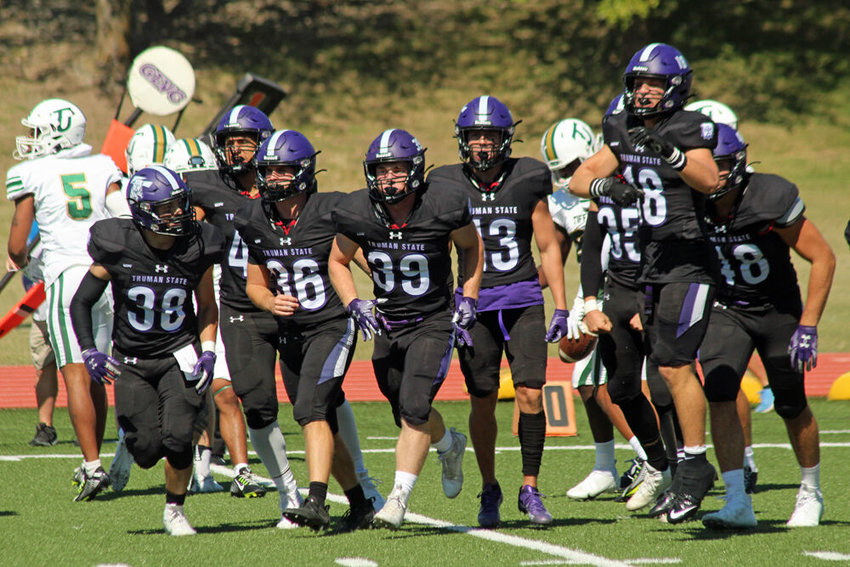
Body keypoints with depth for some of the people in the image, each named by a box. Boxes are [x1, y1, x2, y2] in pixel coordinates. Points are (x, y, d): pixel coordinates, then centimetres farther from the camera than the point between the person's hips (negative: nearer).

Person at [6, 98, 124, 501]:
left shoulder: (30, 174, 0)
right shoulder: (103, 167, 11)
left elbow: (17, 245, 2)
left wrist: (21, 261, 23)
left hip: (67, 275, -5)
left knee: (76, 376, -6)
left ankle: (93, 465, -16)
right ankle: (91, 463, 19)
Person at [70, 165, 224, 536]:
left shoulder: (197, 248, -9)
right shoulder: (117, 248, -15)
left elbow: (207, 307, 8)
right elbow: (81, 302, -3)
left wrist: (208, 352, -6)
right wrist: (88, 351, -14)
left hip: (179, 355, 0)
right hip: (132, 362, 0)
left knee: (178, 438, -17)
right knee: (147, 450, -6)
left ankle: (174, 509, 8)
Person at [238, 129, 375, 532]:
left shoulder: (330, 213, -14)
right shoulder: (256, 222, 2)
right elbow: (255, 284, 12)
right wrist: (271, 303, -9)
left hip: (332, 326, -6)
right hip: (291, 333, 6)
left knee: (311, 409, -24)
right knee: (323, 424, 12)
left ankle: (316, 501, -30)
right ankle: (361, 505, 26)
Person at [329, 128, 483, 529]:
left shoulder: (443, 208, -17)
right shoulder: (356, 214, -12)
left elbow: (471, 247, 4)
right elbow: (337, 262, 6)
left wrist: (467, 304, -1)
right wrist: (355, 306, -9)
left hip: (434, 323, -4)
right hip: (388, 325, 4)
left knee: (414, 409, -18)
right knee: (409, 416, 16)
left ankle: (398, 500, -15)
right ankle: (450, 446, 49)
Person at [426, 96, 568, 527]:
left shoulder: (527, 181, 1)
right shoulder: (447, 187, 1)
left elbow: (548, 248, 6)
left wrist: (561, 308, 2)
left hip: (523, 300, 0)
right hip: (475, 302, 0)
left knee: (531, 394, -10)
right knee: (483, 401, -1)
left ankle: (530, 488, 0)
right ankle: (489, 489, 17)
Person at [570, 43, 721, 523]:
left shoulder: (688, 131, -10)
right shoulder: (626, 135, 10)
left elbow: (709, 181, -27)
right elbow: (579, 179, 8)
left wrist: (670, 155, -41)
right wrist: (606, 185, -13)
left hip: (689, 262, -7)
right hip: (652, 263, 7)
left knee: (675, 366, -13)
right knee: (670, 368, 10)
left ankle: (695, 466, -5)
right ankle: (694, 468, 20)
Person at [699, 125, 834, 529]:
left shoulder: (771, 199, -27)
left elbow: (823, 258, -19)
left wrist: (807, 328, -22)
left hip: (778, 311, -2)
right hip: (725, 310, 2)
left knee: (792, 406, 8)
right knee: (719, 395, -18)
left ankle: (811, 494, 32)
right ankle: (737, 502, -17)